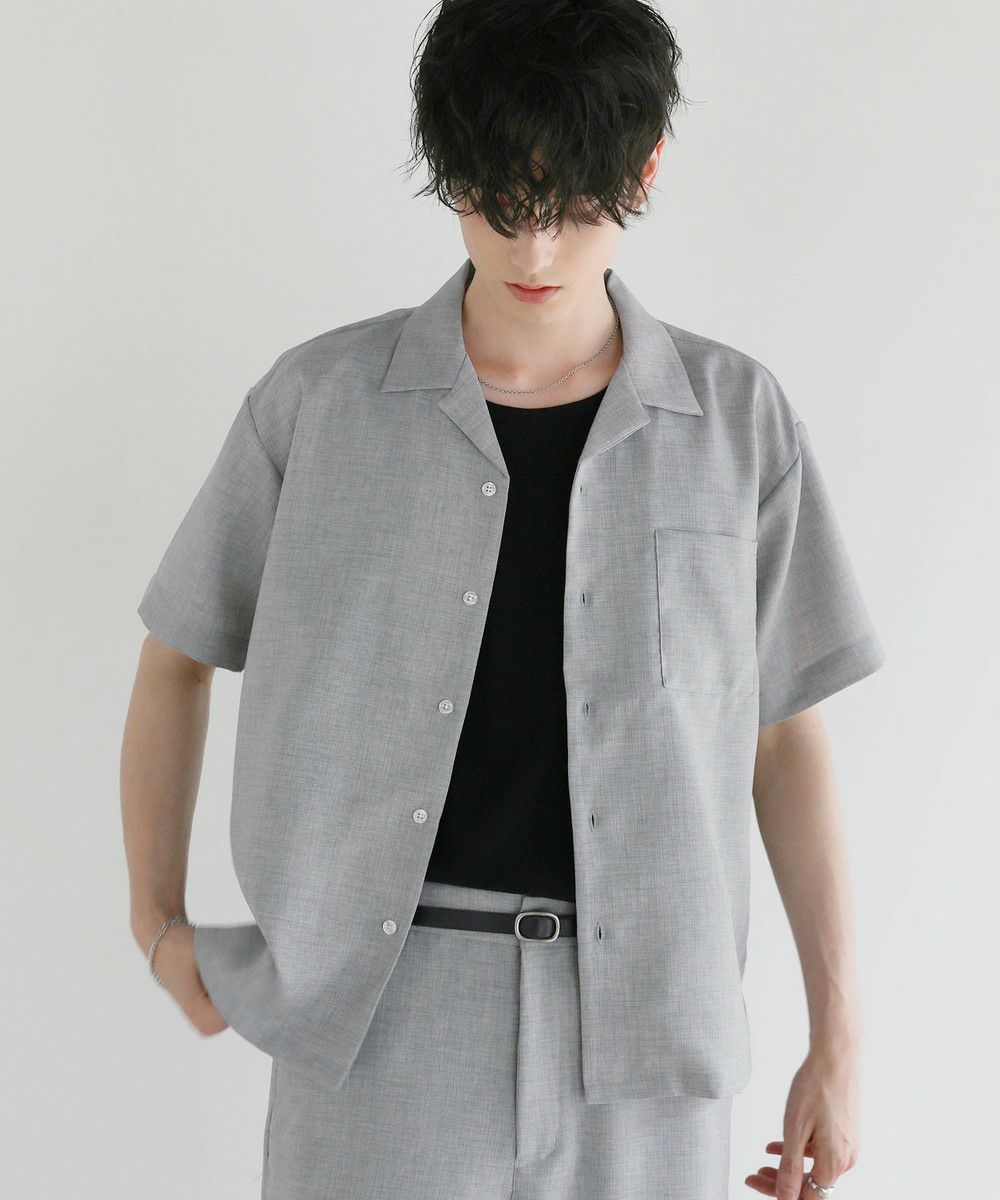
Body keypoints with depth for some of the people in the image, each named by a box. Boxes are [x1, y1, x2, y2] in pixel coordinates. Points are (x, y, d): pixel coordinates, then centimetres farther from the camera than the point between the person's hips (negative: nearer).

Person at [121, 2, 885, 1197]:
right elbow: (178, 654, 12)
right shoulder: (321, 400, -1)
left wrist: (838, 1040, 6)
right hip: (378, 1016, 0)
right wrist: (155, 917, 7)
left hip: (637, 1022, 1)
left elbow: (786, 735, 6)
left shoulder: (735, 418, 2)